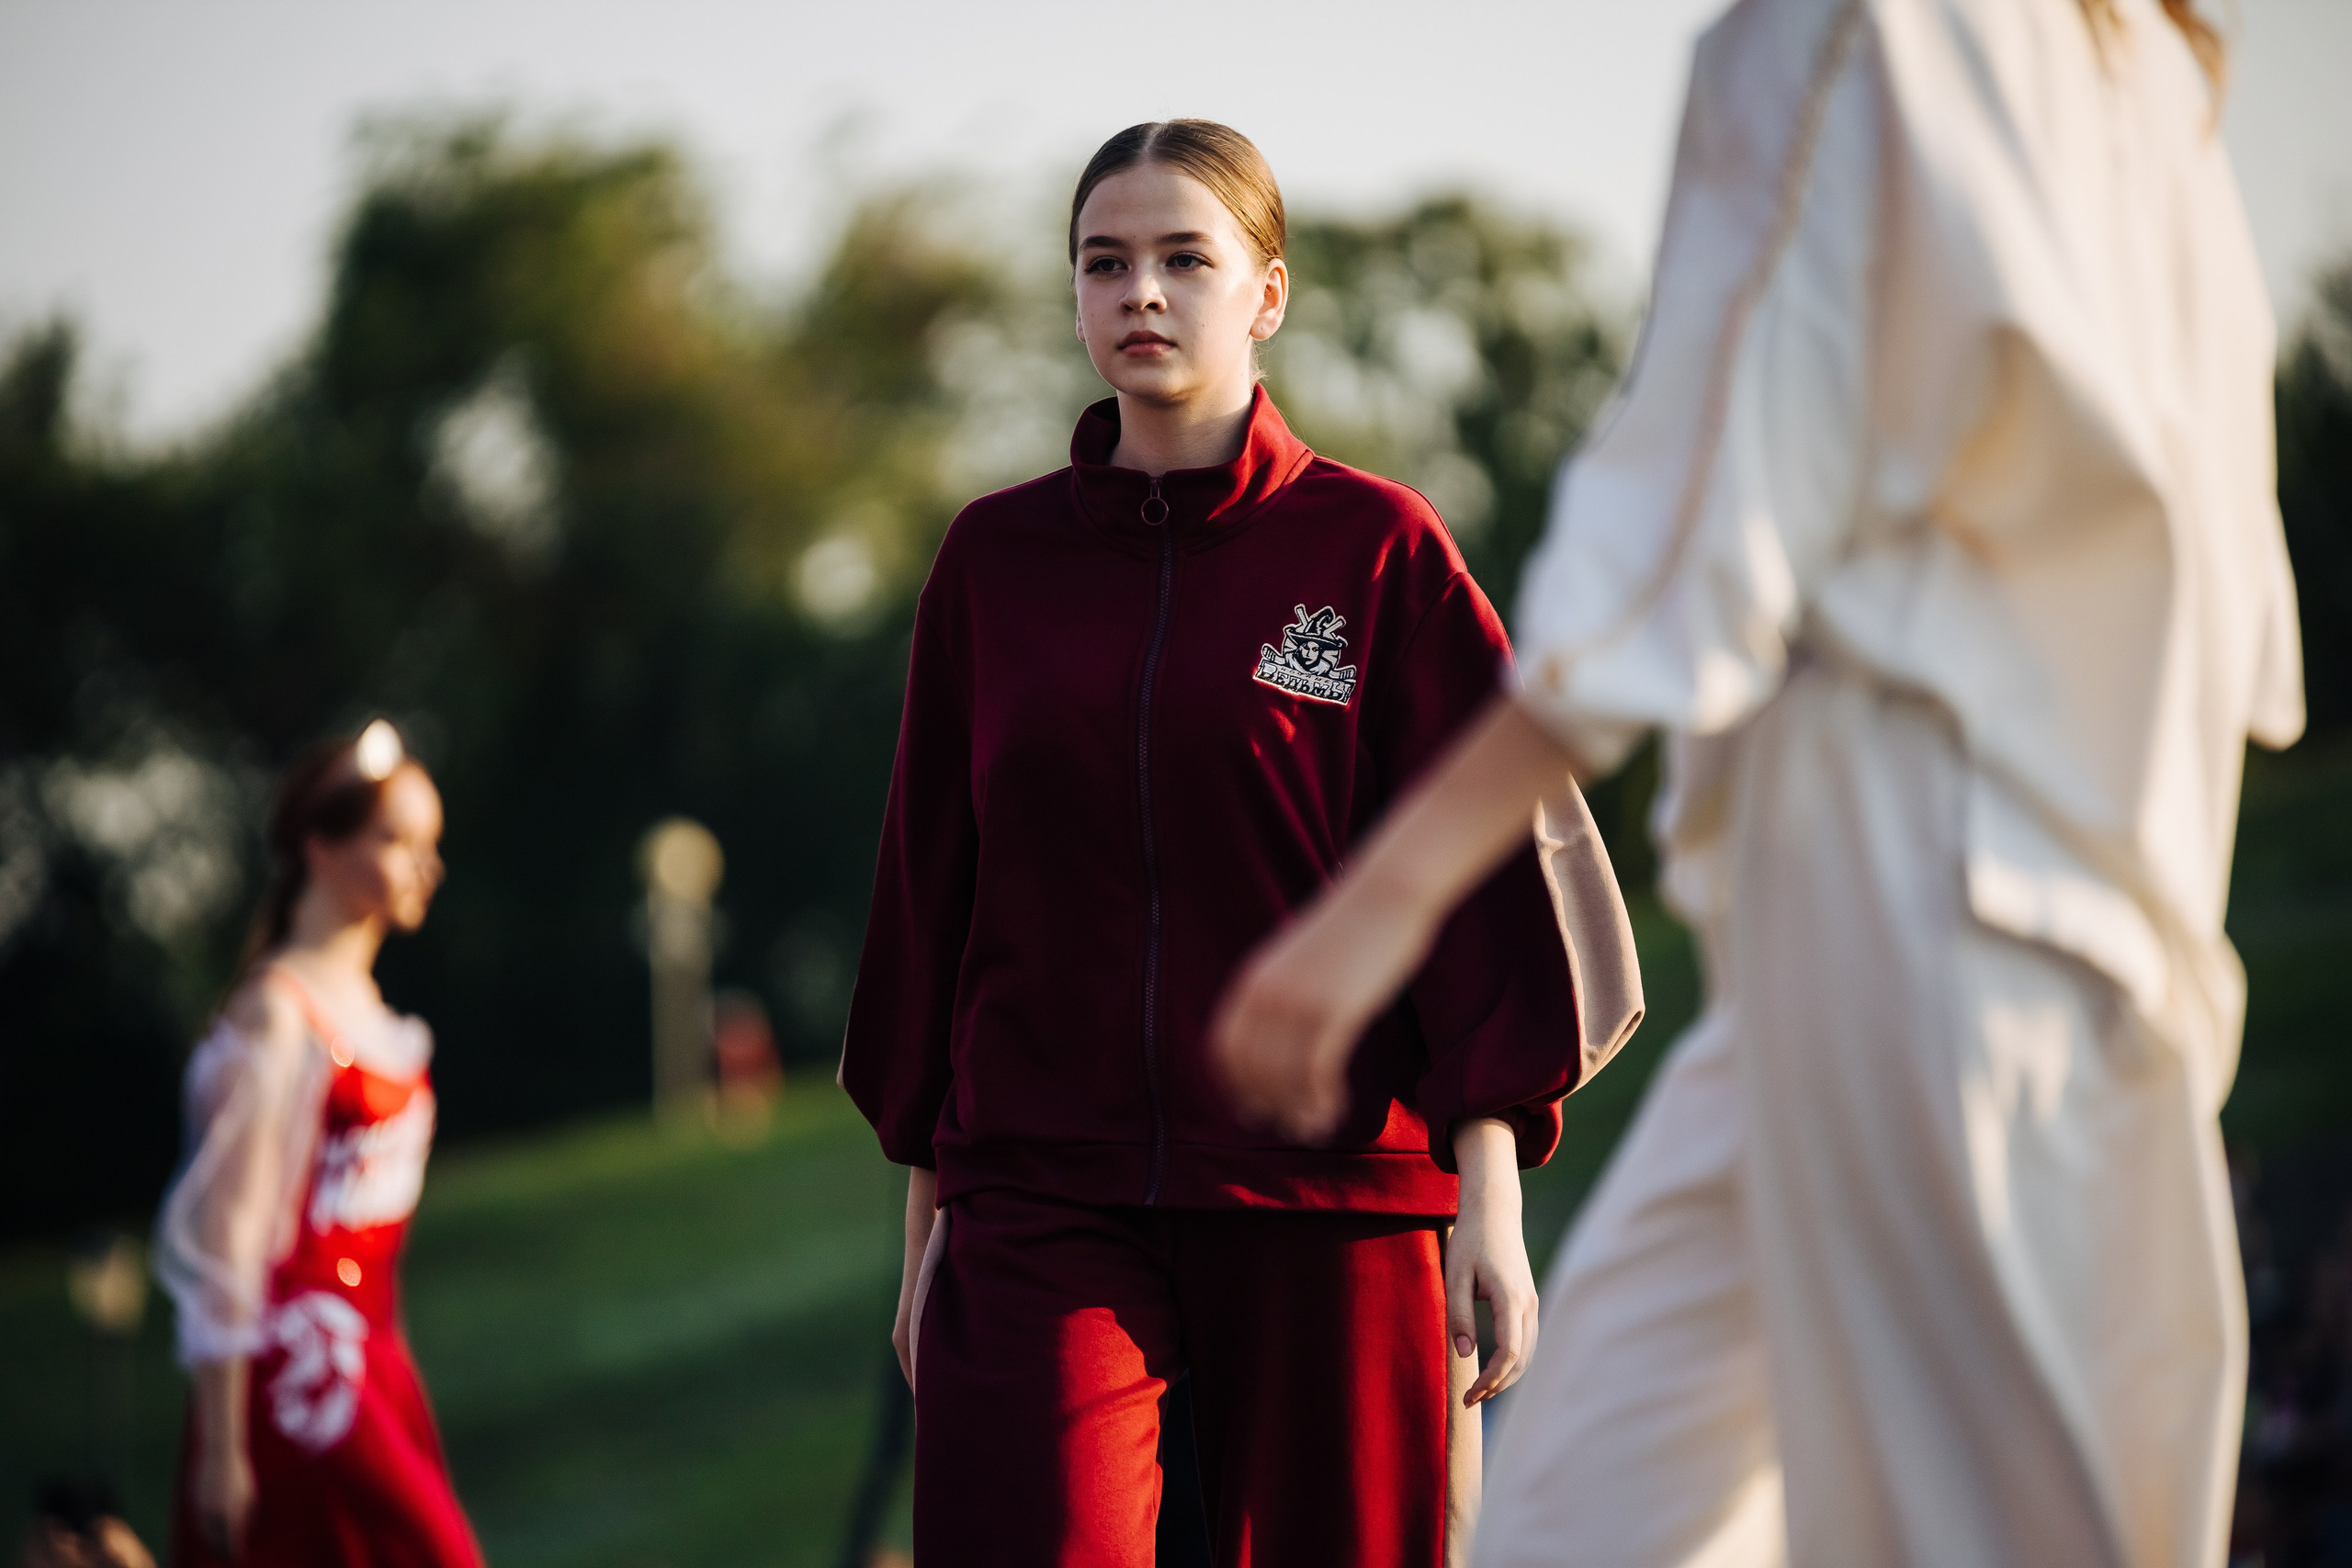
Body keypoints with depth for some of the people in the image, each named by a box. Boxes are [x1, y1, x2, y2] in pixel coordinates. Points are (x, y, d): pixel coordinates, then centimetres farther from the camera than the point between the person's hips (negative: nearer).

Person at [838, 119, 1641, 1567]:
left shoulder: (1378, 549, 2)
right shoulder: (994, 561, 9)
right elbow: (931, 885, 13)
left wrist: (1492, 1182, -6)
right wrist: (928, 1208, 12)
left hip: (1326, 1198, -1)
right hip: (1043, 1203, 1)